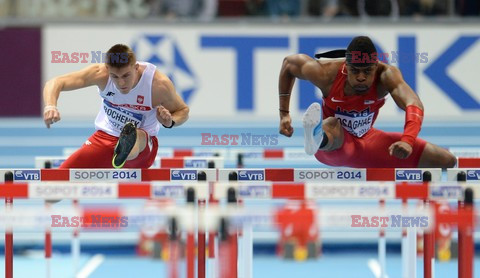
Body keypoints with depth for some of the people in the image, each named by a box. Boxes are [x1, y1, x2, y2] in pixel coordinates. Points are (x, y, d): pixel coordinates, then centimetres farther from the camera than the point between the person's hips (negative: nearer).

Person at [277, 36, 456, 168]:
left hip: (365, 140, 4)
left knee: (446, 162, -5)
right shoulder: (327, 73, -27)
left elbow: (414, 105, -45)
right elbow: (289, 63, -8)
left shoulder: (386, 75, -28)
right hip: (332, 144, -3)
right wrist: (284, 114, -9)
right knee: (332, 124, -46)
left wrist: (408, 141, -64)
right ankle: (317, 139, -84)